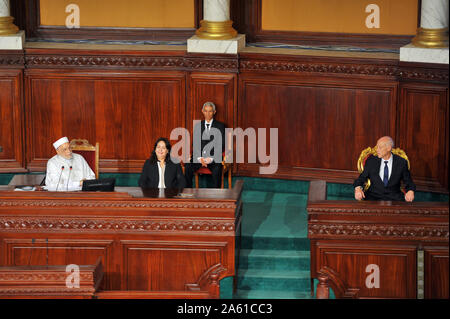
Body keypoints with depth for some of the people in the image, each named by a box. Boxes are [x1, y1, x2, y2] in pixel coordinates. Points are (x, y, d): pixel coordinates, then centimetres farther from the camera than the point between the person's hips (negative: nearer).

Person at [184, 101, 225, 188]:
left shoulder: (220, 126, 7)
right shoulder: (198, 126, 16)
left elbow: (221, 145, 0)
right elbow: (195, 144, 10)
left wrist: (211, 158, -14)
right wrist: (199, 158, -9)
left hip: (214, 158, -3)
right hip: (199, 156, 3)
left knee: (217, 170, -34)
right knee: (187, 167, -26)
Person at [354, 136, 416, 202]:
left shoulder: (401, 162, 4)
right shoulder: (371, 161, 8)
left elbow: (409, 183, 8)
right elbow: (361, 178, 9)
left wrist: (410, 191, -15)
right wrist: (358, 188, -14)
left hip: (394, 198, 2)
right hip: (374, 197, -2)